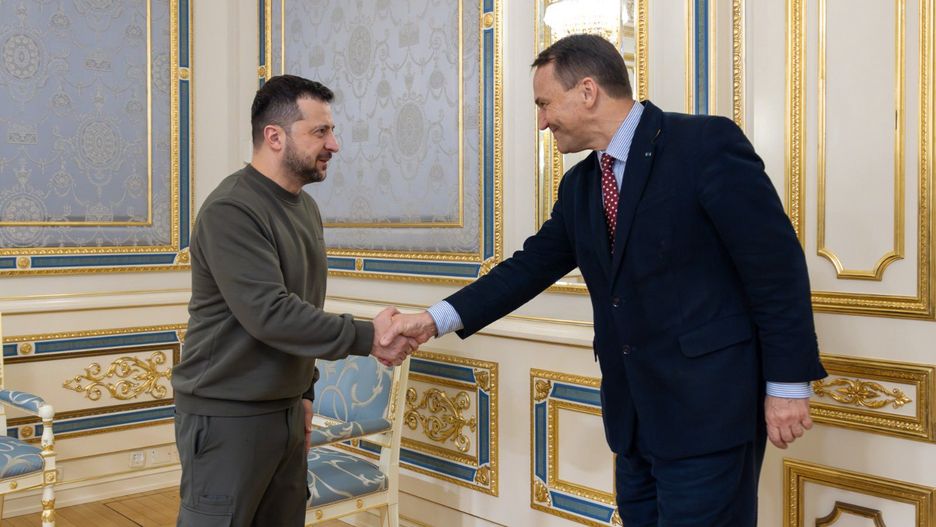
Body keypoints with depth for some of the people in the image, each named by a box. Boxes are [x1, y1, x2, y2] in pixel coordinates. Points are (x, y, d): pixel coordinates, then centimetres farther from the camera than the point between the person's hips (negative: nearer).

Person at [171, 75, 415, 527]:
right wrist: (366, 337, -23)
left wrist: (304, 390, 15)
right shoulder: (230, 211, -17)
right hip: (226, 417, -7)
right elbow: (269, 313, -26)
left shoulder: (305, 207, 10)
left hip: (285, 412, 8)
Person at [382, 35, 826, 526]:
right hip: (634, 413, 7)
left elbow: (777, 263, -13)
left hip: (708, 403, -7)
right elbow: (532, 265, 12)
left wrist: (787, 383, -13)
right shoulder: (579, 185, 10)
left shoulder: (706, 143, -12)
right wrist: (437, 318, 5)